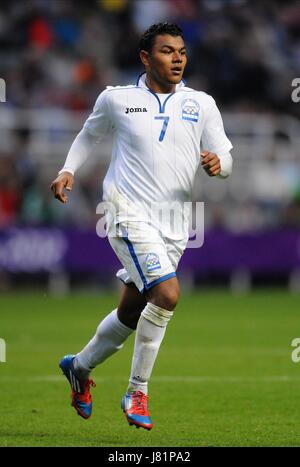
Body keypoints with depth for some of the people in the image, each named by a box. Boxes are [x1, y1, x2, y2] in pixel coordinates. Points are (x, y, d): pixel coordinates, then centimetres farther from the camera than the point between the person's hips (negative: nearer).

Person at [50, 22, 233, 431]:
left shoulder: (202, 105, 6)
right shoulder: (116, 99, 2)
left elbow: (225, 158, 9)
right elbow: (89, 134, 21)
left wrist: (218, 162, -14)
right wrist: (68, 170, 8)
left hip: (174, 224, 4)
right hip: (130, 213, -4)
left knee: (131, 314, 12)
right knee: (167, 294, -24)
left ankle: (80, 367, 40)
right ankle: (137, 392, -10)